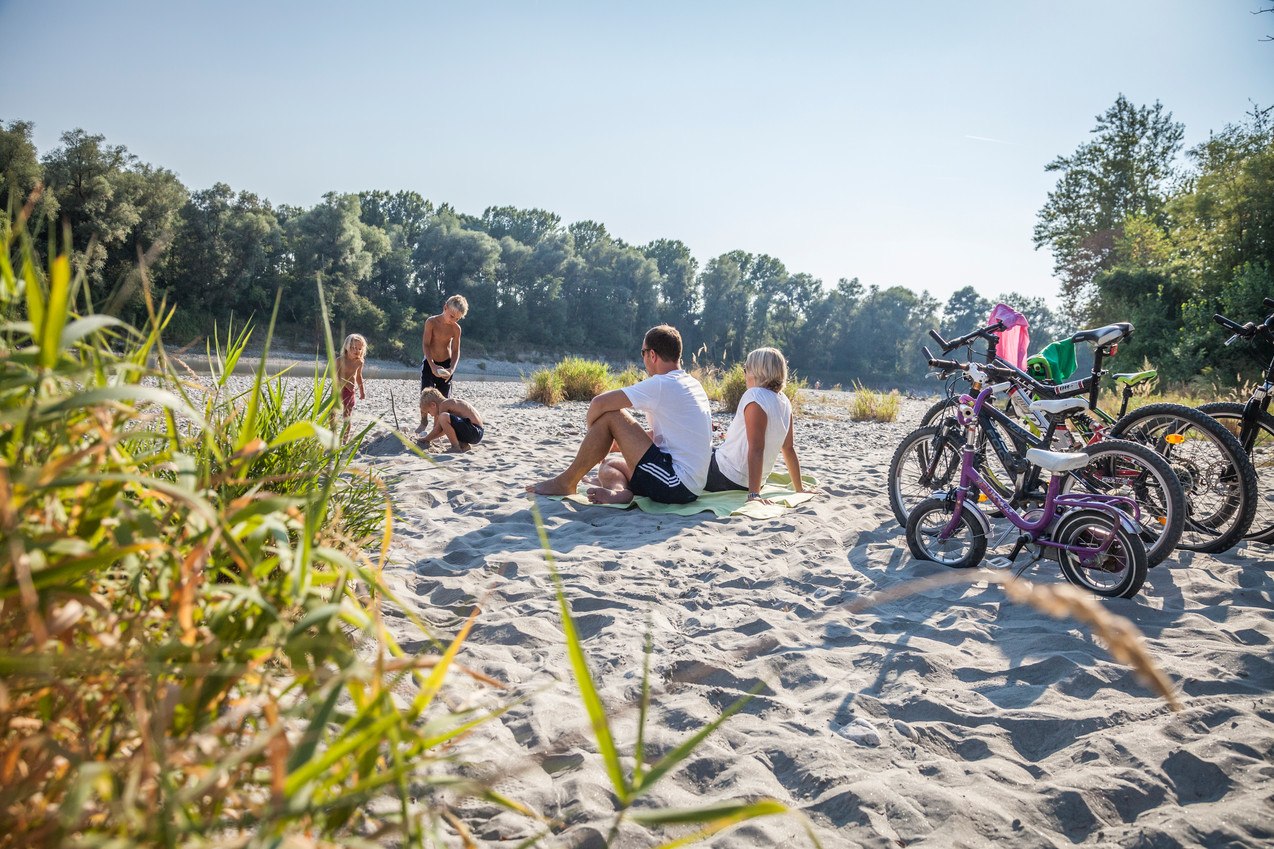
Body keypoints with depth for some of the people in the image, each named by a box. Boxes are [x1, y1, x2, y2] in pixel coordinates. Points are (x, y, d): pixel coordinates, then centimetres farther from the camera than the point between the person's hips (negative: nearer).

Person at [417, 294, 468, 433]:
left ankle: (437, 426, 13)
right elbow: (425, 345, -18)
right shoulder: (431, 322, -15)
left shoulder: (456, 328, -6)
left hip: (446, 364, 2)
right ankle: (423, 422, 14)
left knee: (442, 398, 2)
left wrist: (452, 368, -20)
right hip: (430, 363, -2)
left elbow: (456, 351, -3)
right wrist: (432, 365, -29)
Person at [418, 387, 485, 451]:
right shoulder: (449, 403, 20)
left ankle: (456, 447, -13)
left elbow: (438, 429, -7)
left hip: (474, 432, -11)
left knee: (443, 417, -25)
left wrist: (426, 440, 5)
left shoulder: (444, 404, -8)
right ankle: (464, 445, 13)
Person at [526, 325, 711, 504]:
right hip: (690, 489, 10)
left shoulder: (661, 384, -12)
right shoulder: (692, 384, 17)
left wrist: (592, 433, 5)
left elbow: (599, 403, -14)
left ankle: (566, 483, 1)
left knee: (609, 415, -6)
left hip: (676, 483, -10)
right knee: (608, 466, 22)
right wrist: (622, 442, 22)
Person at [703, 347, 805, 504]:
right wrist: (799, 489, 13)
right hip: (746, 483, 8)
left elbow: (756, 449, -26)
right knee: (711, 450, 30)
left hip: (726, 478, -8)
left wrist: (754, 494, -28)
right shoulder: (784, 402, 3)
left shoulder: (755, 396, -20)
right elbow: (789, 449, 7)